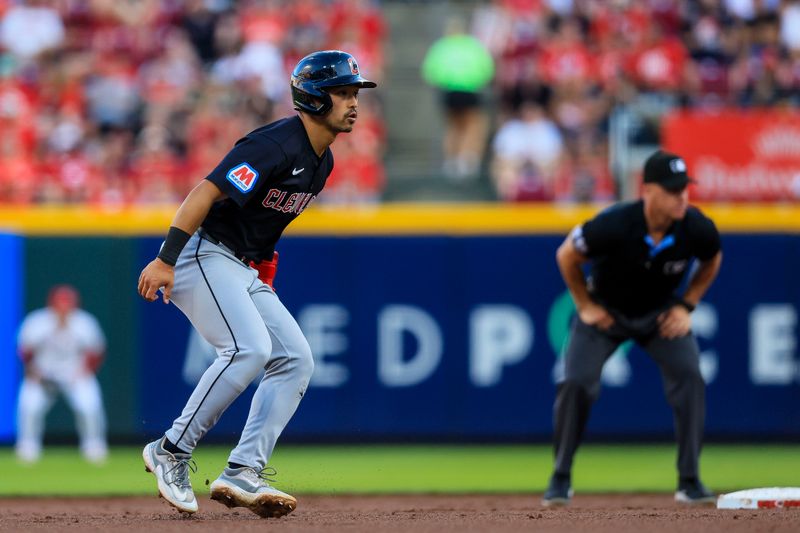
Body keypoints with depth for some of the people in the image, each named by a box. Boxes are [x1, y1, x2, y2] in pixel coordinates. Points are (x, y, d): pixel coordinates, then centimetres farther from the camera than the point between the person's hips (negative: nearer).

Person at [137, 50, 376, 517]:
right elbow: (206, 192, -26)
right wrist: (166, 260, -32)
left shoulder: (322, 162, 11)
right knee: (250, 347, -26)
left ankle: (243, 473, -8)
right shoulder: (276, 146, -19)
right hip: (203, 254, -10)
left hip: (246, 270, 10)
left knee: (296, 360, -1)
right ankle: (171, 451, -16)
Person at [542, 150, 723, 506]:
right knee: (576, 383, -15)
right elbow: (566, 256, -14)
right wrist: (585, 306, -9)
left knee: (688, 376, -17)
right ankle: (561, 478, 6)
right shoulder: (613, 226, -34)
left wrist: (686, 306, -5)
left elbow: (711, 262, 1)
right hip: (606, 311, -2)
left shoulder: (697, 228, -26)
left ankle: (689, 481, -5)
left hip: (661, 313, 2)